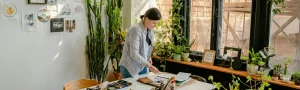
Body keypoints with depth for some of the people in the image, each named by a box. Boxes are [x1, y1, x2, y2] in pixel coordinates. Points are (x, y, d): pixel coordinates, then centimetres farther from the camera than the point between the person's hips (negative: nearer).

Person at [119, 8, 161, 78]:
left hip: (142, 66, 7)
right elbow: (134, 54, -25)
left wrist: (149, 57, -1)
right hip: (130, 67, -7)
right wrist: (149, 66, -27)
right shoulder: (136, 30, -22)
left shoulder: (150, 30, 2)